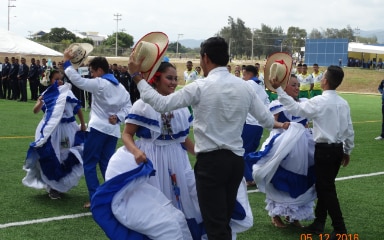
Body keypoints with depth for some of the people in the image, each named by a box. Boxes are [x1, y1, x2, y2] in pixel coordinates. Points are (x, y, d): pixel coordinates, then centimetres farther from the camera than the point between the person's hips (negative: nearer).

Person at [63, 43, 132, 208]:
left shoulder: (100, 84, -9)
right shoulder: (120, 87, 15)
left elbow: (78, 81, -14)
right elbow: (127, 106, 12)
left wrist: (67, 62, -7)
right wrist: (118, 117, -3)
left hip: (98, 128, -7)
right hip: (113, 130, 7)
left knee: (89, 164, 0)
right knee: (106, 164, 14)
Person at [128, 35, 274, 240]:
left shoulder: (200, 87, -12)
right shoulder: (244, 87, 2)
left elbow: (161, 103, -12)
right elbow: (268, 122, 9)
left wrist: (136, 76, -2)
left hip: (210, 161, -6)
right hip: (236, 160, 6)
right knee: (224, 221, 19)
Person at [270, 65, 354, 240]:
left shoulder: (320, 101, -17)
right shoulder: (343, 103, 6)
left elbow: (295, 108, -18)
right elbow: (349, 130, 10)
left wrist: (278, 89, -15)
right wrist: (347, 151, 22)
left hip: (324, 149, -8)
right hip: (338, 148, 8)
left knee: (326, 188, 0)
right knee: (325, 186, 16)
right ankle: (319, 222, 25)